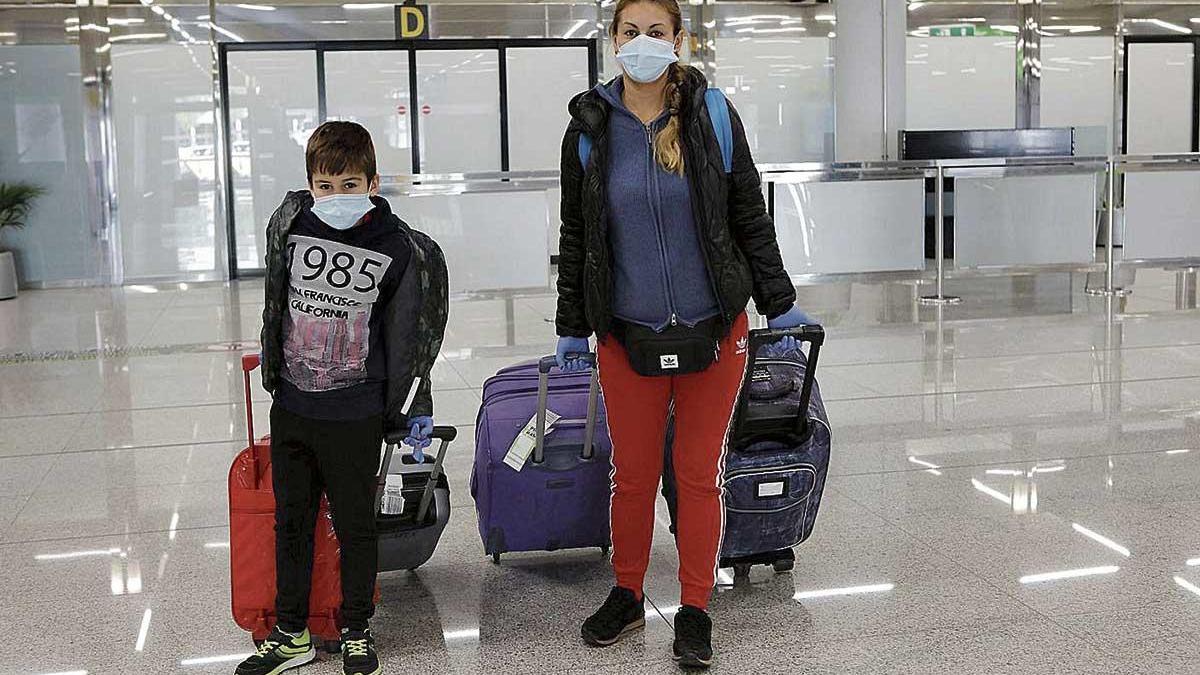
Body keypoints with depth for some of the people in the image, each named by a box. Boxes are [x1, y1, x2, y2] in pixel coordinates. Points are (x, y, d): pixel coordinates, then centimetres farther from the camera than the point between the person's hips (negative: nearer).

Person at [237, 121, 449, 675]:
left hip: (355, 419, -3)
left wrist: (414, 408, 0)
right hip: (290, 410, 4)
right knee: (291, 522, 14)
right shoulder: (289, 225, -4)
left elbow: (411, 334, -3)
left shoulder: (399, 249, -12)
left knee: (354, 526, 9)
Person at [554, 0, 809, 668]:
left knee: (700, 474, 6)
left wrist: (780, 304, 5)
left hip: (715, 329, -1)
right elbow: (576, 237, 8)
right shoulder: (590, 128, 1)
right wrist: (571, 330, 9)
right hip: (628, 335, 1)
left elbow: (751, 216, 4)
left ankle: (695, 611, 20)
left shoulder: (711, 113, -1)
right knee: (633, 473, 9)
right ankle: (627, 596, 29)